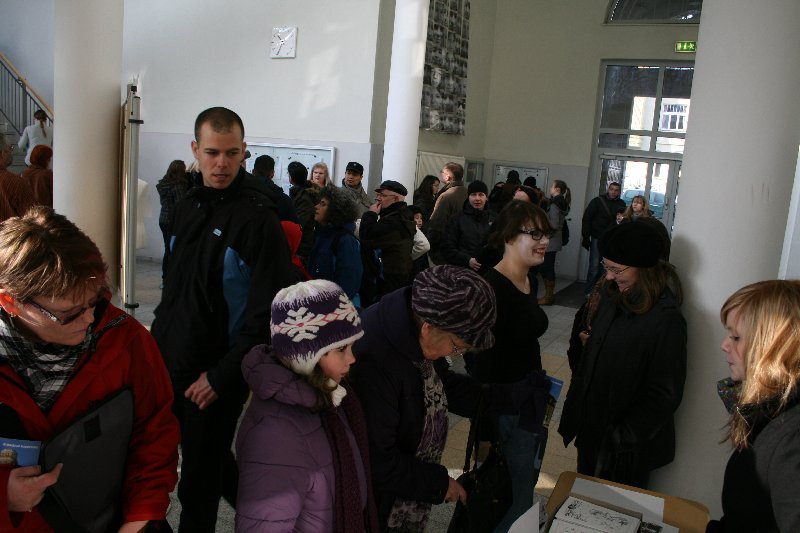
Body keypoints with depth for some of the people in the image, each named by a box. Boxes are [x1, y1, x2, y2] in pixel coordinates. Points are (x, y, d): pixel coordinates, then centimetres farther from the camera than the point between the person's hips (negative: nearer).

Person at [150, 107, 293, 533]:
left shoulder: (258, 218, -17)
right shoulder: (186, 208, 6)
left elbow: (268, 311, -20)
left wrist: (221, 376, -19)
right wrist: (158, 340, 12)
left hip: (215, 375, -7)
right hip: (172, 365, 7)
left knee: (200, 479, 10)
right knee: (208, 461, 22)